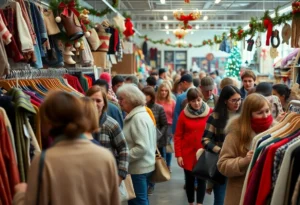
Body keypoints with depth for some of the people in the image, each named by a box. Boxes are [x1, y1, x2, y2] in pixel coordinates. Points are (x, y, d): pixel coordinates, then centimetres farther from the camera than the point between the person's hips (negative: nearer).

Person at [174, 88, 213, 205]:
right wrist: (178, 155, -5)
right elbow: (178, 136, -1)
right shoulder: (184, 114, -4)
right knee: (189, 179, 13)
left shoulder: (210, 112, -6)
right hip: (188, 153, 1)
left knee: (201, 179, 7)